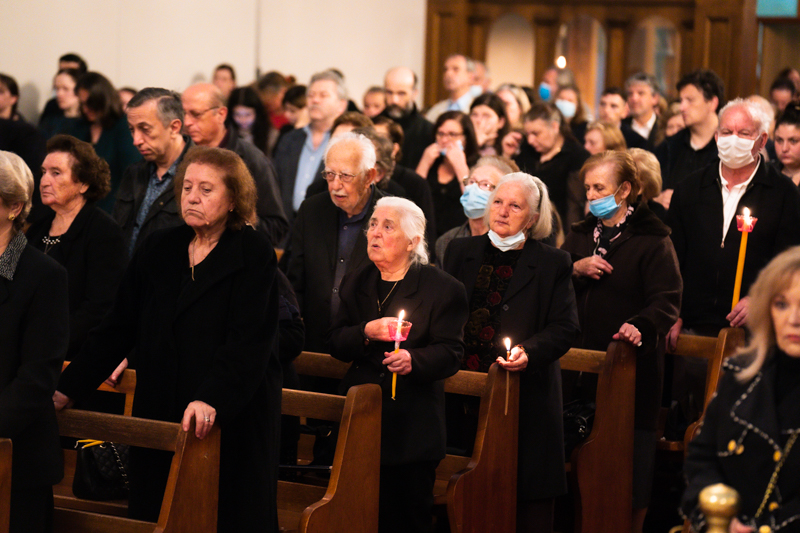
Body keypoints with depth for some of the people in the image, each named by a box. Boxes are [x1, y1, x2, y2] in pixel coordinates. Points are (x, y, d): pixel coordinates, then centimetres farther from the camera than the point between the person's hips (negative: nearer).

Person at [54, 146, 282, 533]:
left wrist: (211, 399, -31)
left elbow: (249, 341, -17)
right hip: (160, 412, 5)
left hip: (232, 418, -5)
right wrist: (67, 389, 5)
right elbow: (118, 328, 12)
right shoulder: (157, 251, 9)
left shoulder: (254, 254, -6)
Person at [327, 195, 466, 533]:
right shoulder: (355, 283, 13)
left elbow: (450, 353, -8)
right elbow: (335, 342, 8)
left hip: (413, 426, -4)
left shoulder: (443, 289, -3)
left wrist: (413, 360, -28)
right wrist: (365, 332, -13)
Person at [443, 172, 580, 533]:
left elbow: (564, 327, -3)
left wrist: (528, 351, -20)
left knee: (530, 496, -1)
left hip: (526, 396, -2)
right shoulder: (460, 252, 13)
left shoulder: (553, 265, 4)